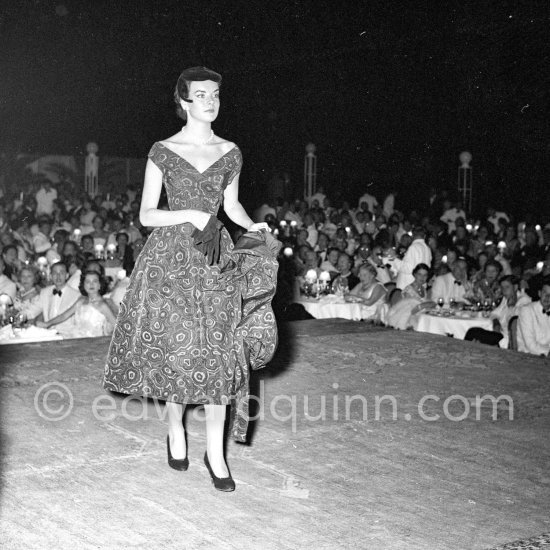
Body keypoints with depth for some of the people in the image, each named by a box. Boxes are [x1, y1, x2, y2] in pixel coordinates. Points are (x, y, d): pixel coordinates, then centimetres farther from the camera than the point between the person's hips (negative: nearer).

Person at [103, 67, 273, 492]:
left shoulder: (230, 153, 9)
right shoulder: (163, 152, 1)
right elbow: (146, 215, -1)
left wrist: (253, 227, 2)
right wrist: (193, 215, -13)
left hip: (215, 259, 2)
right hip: (171, 257, -2)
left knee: (218, 351, -4)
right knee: (175, 345, 0)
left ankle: (215, 451, 4)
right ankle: (175, 429, 25)